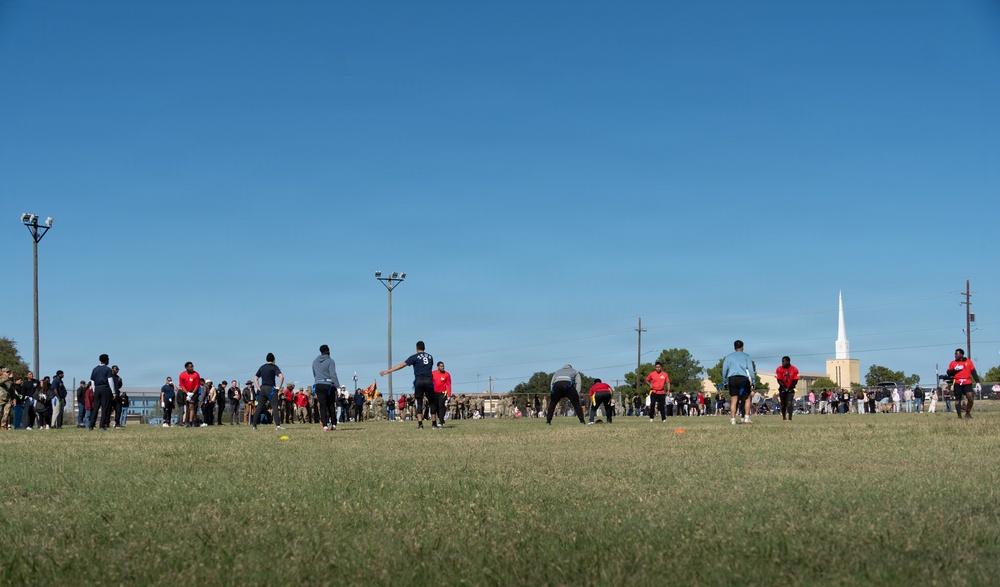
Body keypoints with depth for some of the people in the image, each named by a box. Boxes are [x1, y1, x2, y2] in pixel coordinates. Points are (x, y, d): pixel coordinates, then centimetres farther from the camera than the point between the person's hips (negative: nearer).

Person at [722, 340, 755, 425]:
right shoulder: (746, 356, 11)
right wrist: (753, 382, 4)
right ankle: (746, 418, 4)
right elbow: (751, 369, 3)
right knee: (747, 398, 12)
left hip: (732, 378, 1)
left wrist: (725, 381, 12)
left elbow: (724, 369, 9)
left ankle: (732, 419, -4)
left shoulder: (729, 356, 16)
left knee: (733, 400, 2)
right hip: (744, 379, -1)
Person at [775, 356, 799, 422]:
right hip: (783, 388, 2)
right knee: (783, 403, 6)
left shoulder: (794, 369, -10)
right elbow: (779, 380, -8)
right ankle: (783, 418, 20)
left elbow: (795, 380, -8)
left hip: (790, 389, -2)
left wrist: (790, 388, -16)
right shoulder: (779, 369, -9)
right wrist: (784, 387, -20)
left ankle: (790, 418, -20)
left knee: (789, 403, -16)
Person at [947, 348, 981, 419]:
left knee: (970, 398, -13)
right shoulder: (953, 363, 9)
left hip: (967, 383, -1)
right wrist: (955, 369, -12)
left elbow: (973, 372, 8)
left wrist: (978, 382, 2)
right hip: (957, 383, 1)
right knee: (958, 399, 0)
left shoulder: (968, 362, 8)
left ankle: (968, 413, 4)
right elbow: (949, 373, 5)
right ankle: (959, 416, 5)